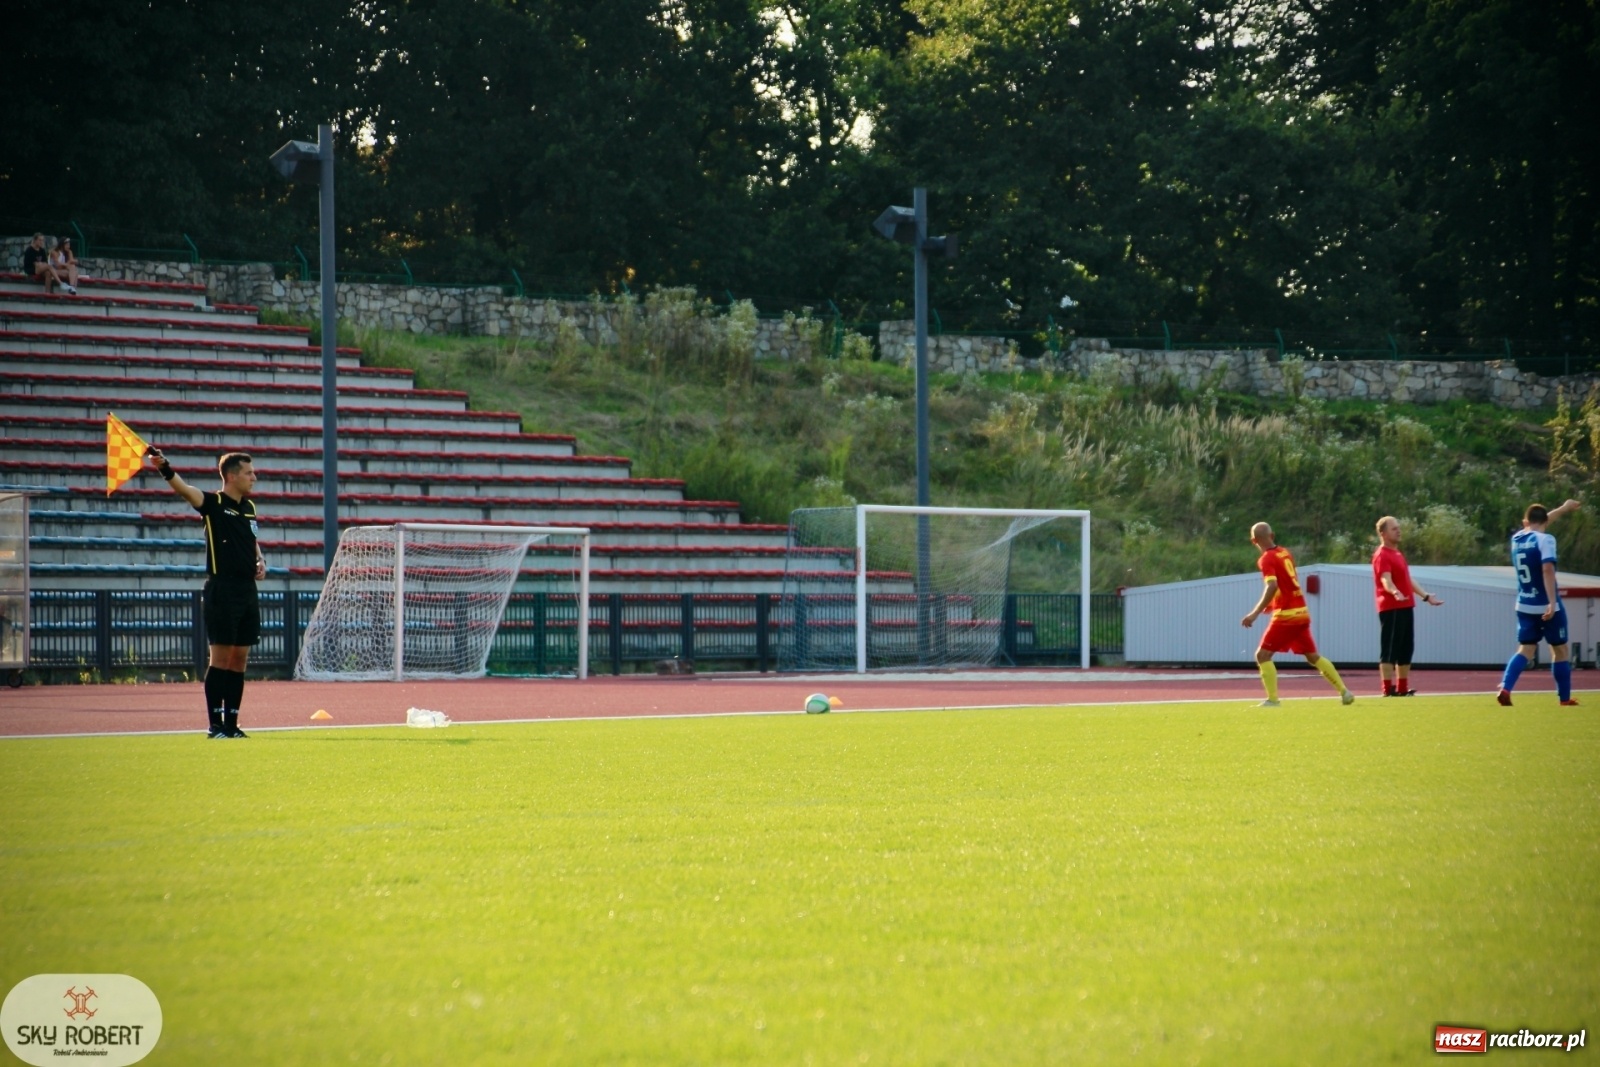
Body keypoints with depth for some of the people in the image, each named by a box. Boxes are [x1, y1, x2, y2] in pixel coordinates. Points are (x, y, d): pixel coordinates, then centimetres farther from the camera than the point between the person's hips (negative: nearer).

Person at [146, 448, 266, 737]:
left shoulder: (249, 506, 14)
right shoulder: (214, 503, -6)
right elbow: (185, 489, -25)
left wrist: (260, 561, 8)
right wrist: (164, 468, -43)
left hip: (247, 591, 7)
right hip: (222, 591, -7)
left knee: (239, 659, 8)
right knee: (220, 658, -5)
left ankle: (231, 723, 13)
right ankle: (215, 724, -1)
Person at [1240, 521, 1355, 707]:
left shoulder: (1267, 559, -12)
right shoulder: (1285, 553, 10)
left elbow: (1272, 587, -26)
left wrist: (1255, 613, -30)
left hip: (1285, 615, -8)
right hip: (1302, 612, 8)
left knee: (1262, 655, -4)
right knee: (1313, 656, 18)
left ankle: (1272, 699, -13)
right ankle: (1344, 691, 19)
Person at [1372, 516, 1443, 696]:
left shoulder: (1398, 554, 19)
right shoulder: (1382, 556, -12)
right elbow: (1386, 580, -28)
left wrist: (1426, 596, 34)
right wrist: (1395, 592, -47)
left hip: (1405, 607, 10)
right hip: (1391, 609, -10)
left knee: (1406, 649, 12)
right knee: (1389, 651, -9)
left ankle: (1403, 688, 19)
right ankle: (1388, 689, -9)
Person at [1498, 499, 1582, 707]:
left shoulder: (1516, 538, 9)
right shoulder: (1544, 540, -12)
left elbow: (1533, 525, 29)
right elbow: (1547, 569, -25)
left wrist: (1564, 508, 40)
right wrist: (1552, 602, -29)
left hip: (1524, 606, 5)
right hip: (1547, 607, -5)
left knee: (1525, 650, 5)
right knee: (1559, 650, 9)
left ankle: (1505, 688, -17)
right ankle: (1565, 698, 16)